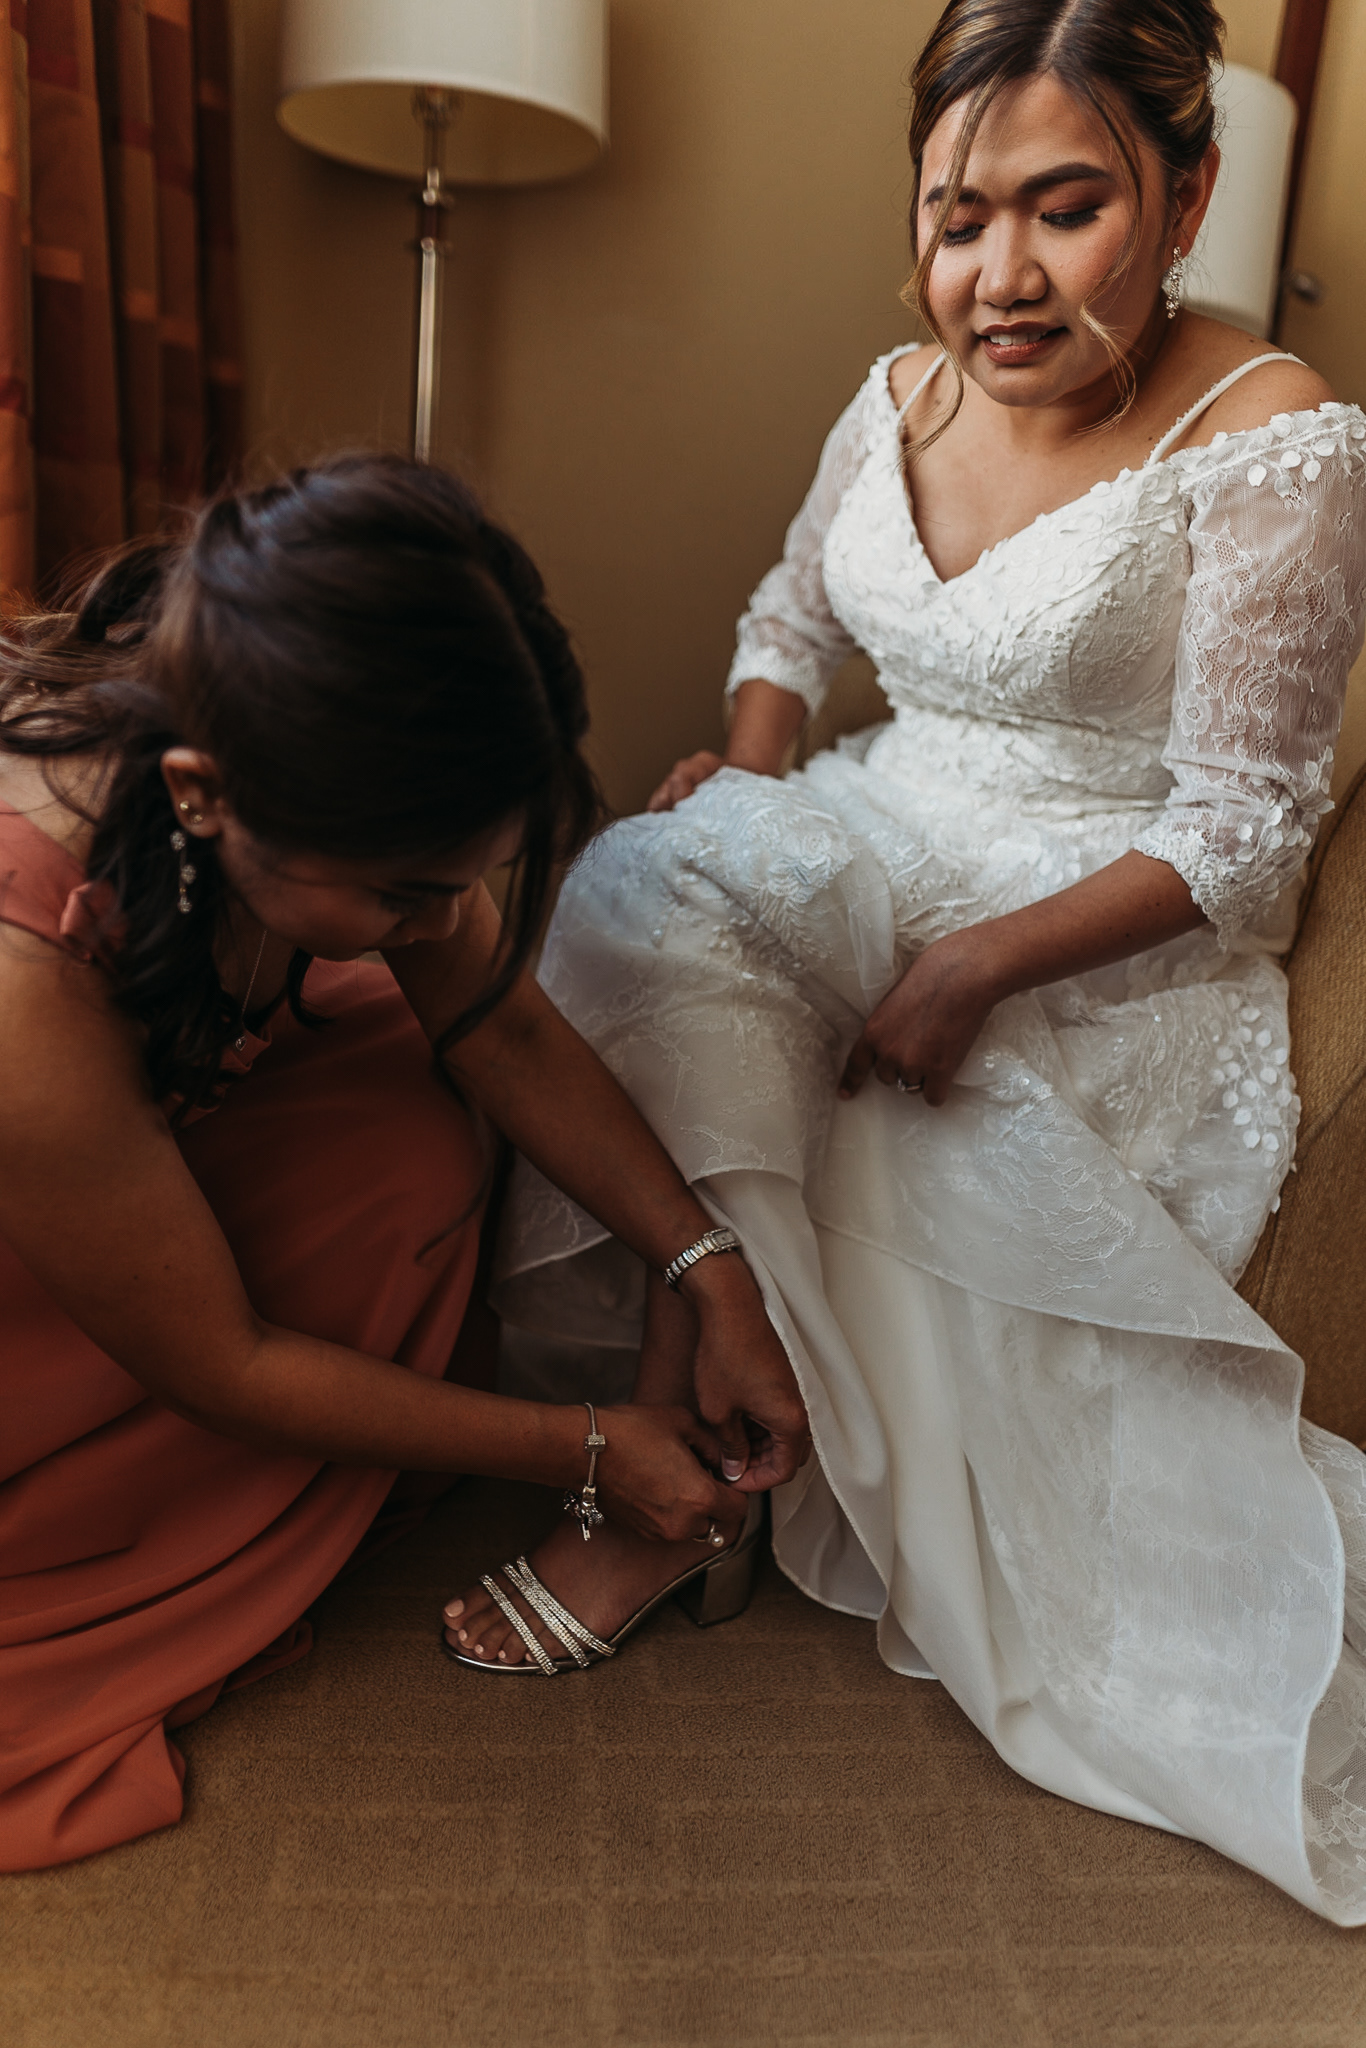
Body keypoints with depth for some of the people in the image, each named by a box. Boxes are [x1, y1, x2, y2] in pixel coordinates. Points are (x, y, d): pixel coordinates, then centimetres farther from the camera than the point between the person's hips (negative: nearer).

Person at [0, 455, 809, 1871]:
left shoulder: (310, 767, -25)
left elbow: (503, 1025, -10)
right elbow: (219, 1366, -27)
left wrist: (715, 1278, -17)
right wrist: (584, 1452, -18)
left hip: (154, 1106, 6)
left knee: (420, 1138, -14)